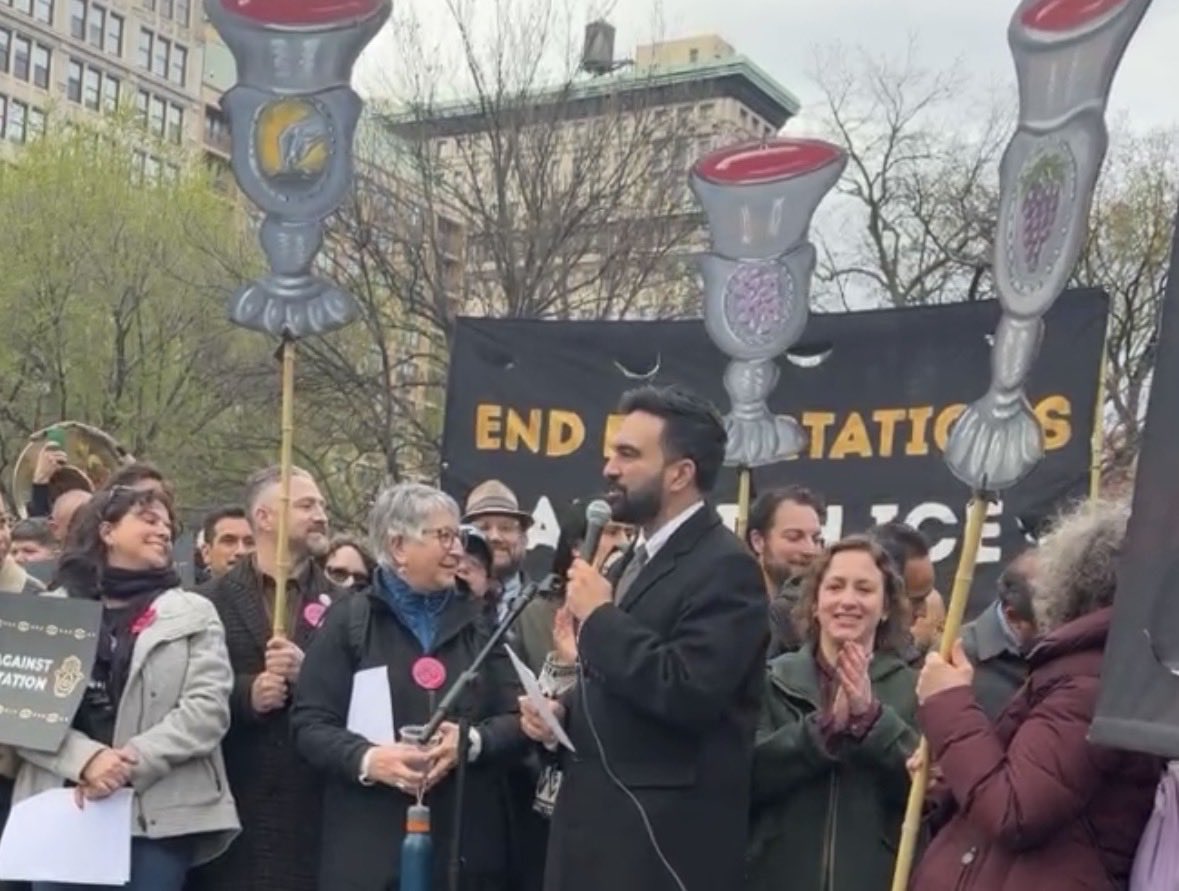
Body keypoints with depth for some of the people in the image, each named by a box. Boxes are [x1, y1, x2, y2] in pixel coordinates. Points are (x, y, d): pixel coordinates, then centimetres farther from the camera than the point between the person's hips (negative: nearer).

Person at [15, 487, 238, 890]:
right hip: (62, 810, 1)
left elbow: (208, 708, -3)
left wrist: (131, 763, -15)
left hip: (159, 817, -1)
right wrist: (86, 758, -16)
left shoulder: (194, 613, 10)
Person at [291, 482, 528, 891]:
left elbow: (517, 719, 8)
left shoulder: (476, 620, 13)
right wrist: (367, 759, -20)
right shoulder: (349, 620, 3)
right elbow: (309, 724, -2)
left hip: (467, 842, 3)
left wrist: (473, 741, -13)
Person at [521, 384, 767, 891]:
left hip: (665, 839, -9)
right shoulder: (637, 558, 15)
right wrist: (562, 714, 6)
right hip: (600, 821, 9)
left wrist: (598, 616, -17)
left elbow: (688, 693, -27)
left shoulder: (726, 567, -14)